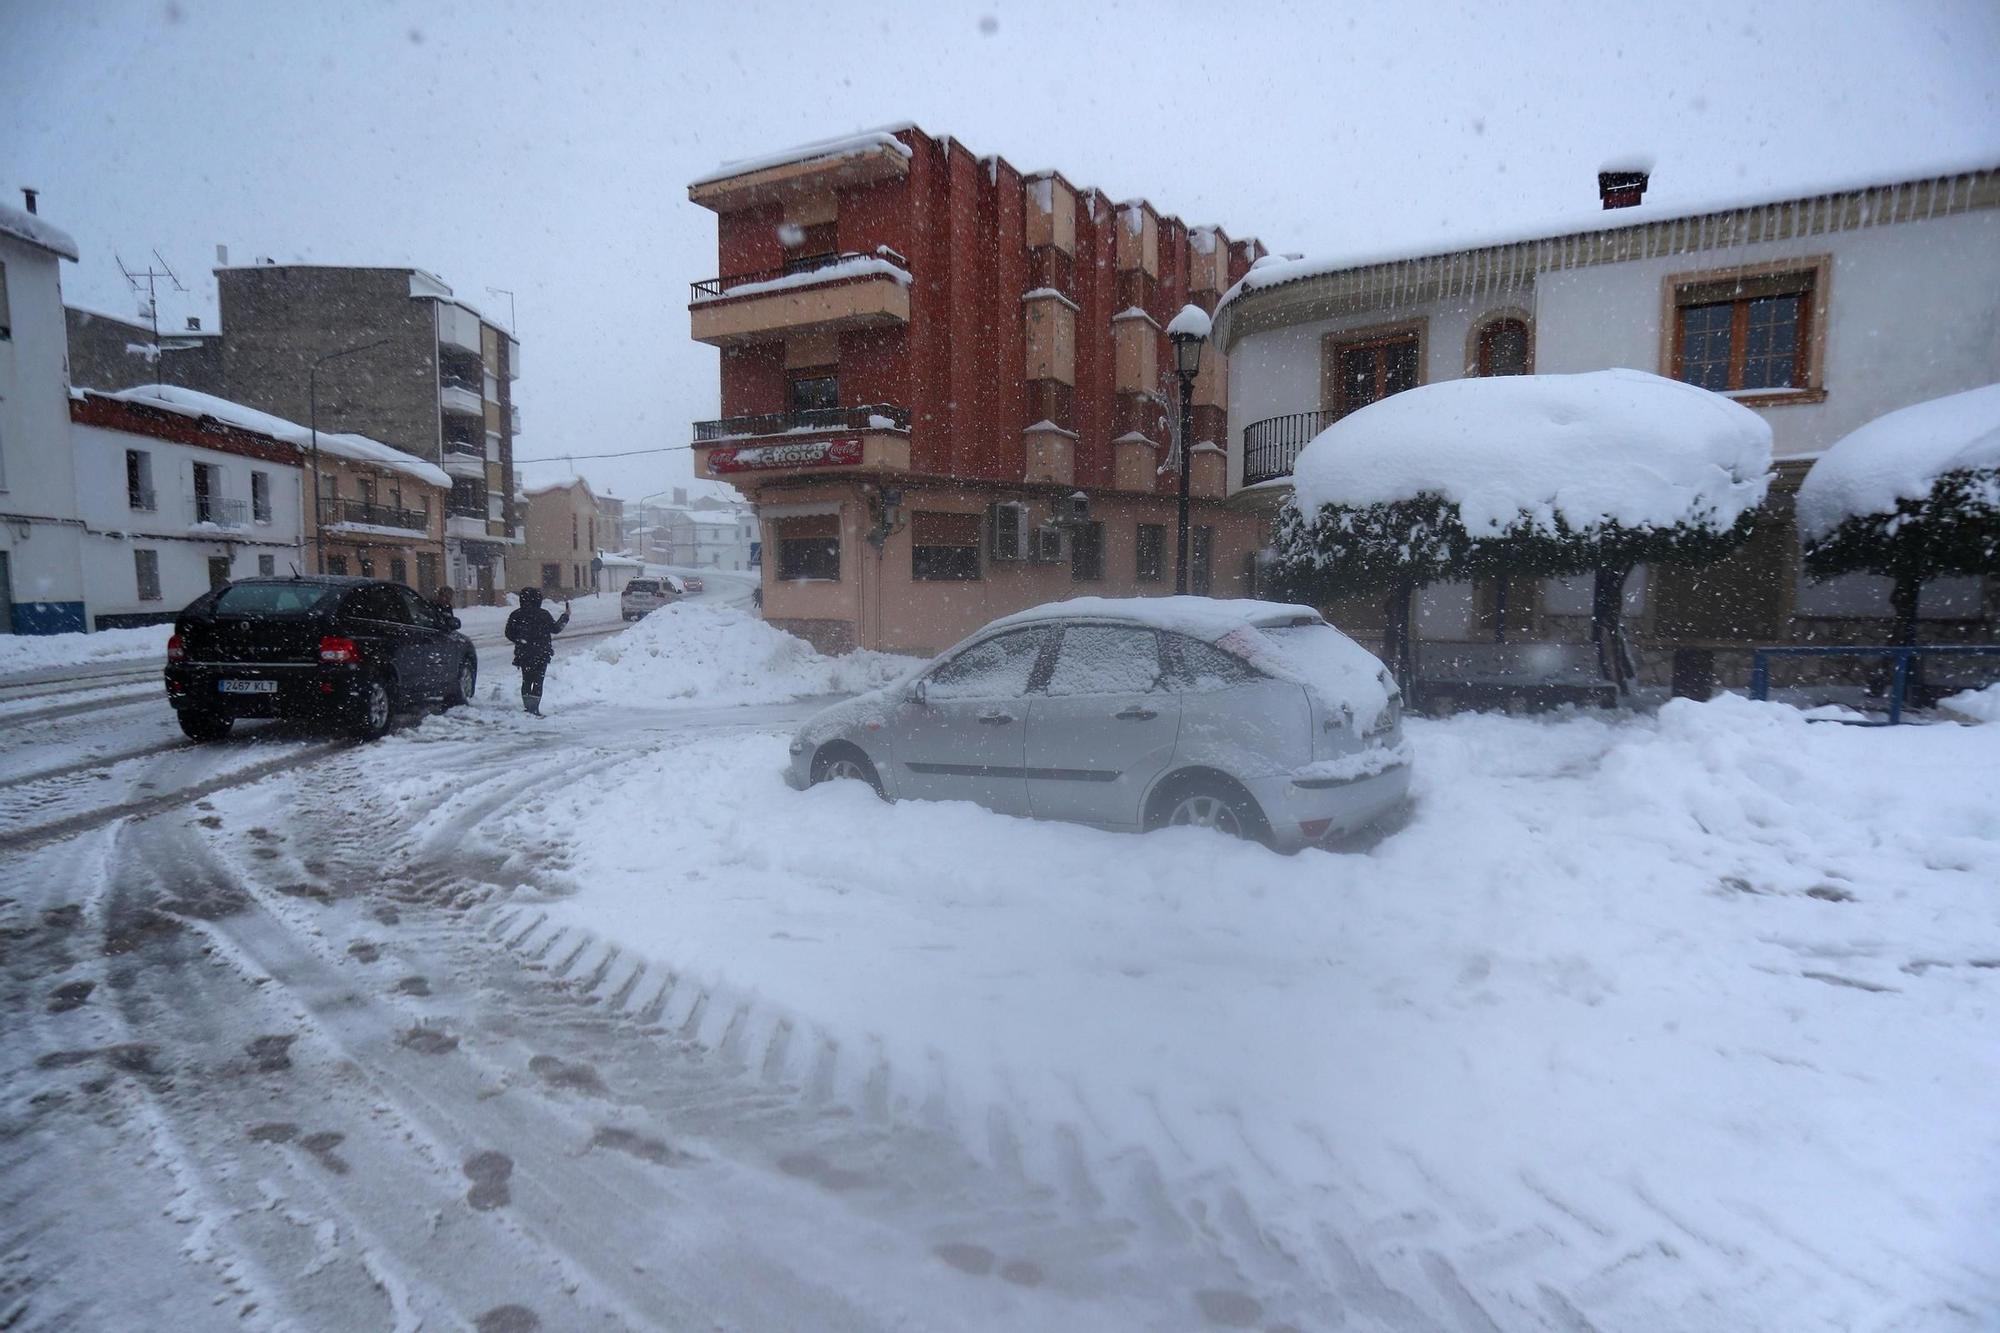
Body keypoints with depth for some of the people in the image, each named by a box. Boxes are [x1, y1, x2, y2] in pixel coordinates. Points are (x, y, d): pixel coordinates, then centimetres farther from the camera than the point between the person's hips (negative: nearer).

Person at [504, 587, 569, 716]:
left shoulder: (515, 615, -1)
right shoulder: (543, 615, -11)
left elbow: (509, 634, 4)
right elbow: (556, 629, -2)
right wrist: (566, 616, 11)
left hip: (523, 654, 4)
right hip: (541, 655, -3)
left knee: (526, 681, 15)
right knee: (538, 681, 1)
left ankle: (527, 707, 15)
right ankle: (534, 708, -4)